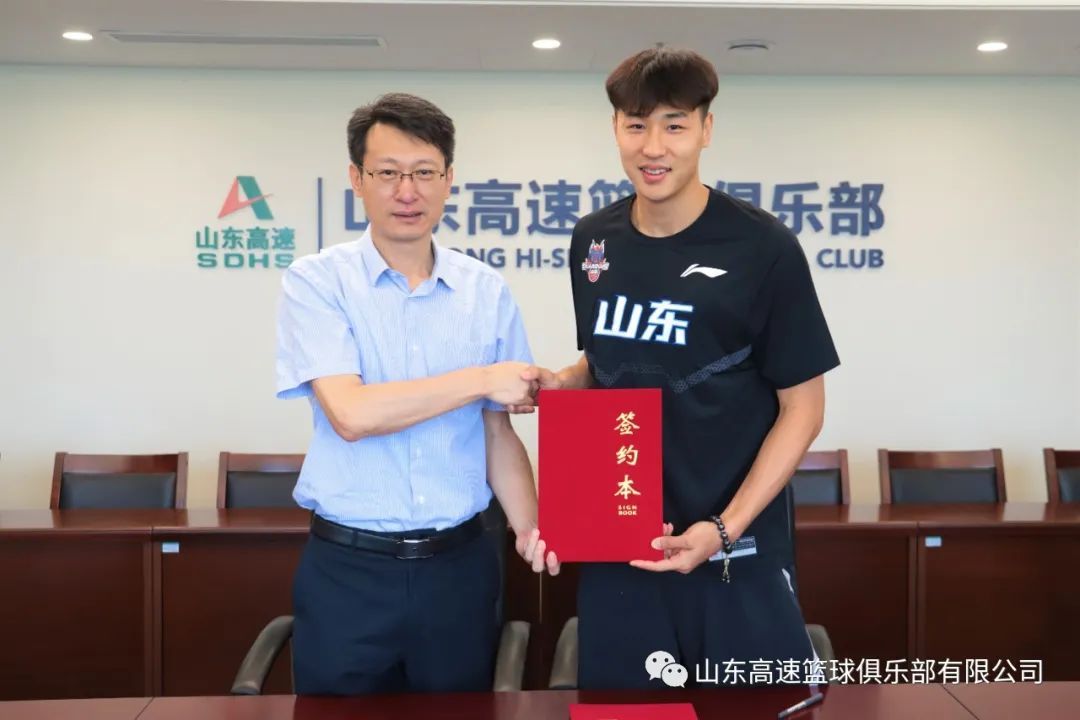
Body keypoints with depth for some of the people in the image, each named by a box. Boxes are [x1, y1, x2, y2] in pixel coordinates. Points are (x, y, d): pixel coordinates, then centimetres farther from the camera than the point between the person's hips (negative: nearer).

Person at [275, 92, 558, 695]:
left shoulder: (487, 291, 3)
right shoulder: (317, 281, -6)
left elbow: (497, 431, 6)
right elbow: (351, 413, -19)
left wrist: (529, 530, -9)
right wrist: (481, 379, -15)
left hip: (461, 565, 3)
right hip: (349, 571, -2)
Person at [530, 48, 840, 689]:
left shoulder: (764, 248, -11)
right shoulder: (592, 241, 3)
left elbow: (802, 407, -7)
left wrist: (724, 528, -15)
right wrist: (558, 384, -5)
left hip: (736, 552, -4)